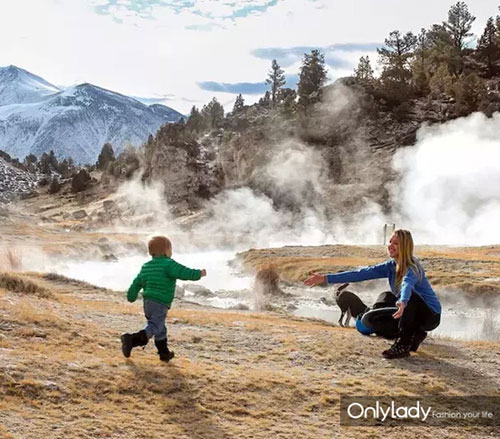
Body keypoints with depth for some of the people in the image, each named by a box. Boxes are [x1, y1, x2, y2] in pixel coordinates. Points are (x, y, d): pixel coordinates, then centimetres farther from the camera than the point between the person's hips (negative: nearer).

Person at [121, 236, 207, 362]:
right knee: (154, 327, -8)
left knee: (160, 328, 18)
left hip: (147, 302, 9)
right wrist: (199, 274, -6)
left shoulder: (146, 267, 15)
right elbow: (184, 272, -18)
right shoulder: (168, 264, -9)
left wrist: (131, 297, 32)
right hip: (160, 304, -9)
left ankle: (164, 352, 26)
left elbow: (137, 283, 19)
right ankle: (132, 339, -23)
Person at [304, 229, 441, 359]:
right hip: (412, 314, 7)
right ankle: (415, 335, 10)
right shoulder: (391, 266, -3)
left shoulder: (413, 268, -24)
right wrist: (327, 278, -15)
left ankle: (403, 346, -24)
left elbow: (407, 285, -48)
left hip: (431, 315, -7)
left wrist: (403, 303, -71)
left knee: (410, 295, -35)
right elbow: (362, 273, -8)